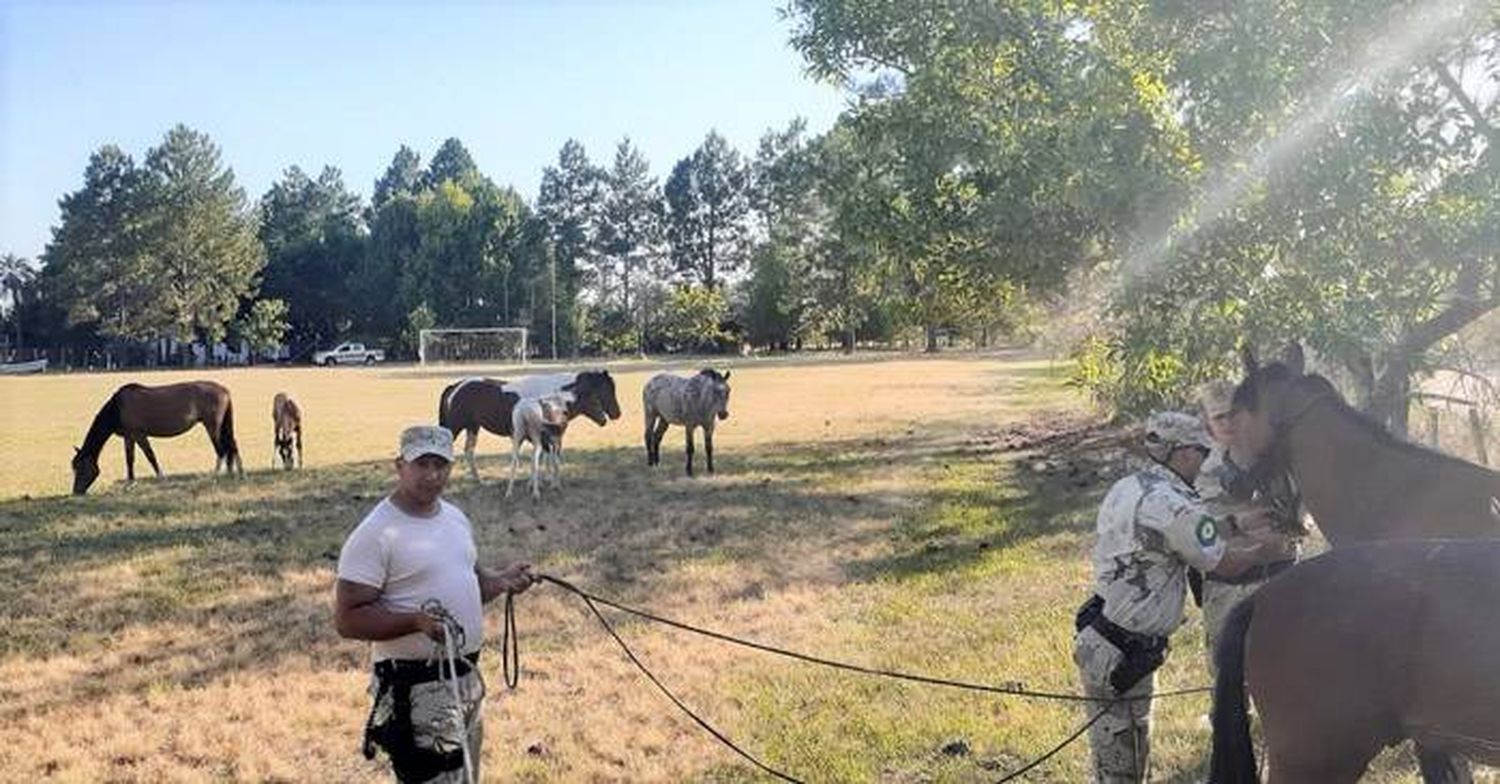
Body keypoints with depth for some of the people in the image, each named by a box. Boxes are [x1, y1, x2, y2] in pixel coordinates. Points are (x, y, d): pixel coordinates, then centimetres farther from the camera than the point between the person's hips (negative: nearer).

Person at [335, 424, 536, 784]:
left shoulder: (456, 518, 9)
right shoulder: (374, 535, -16)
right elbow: (348, 619, -18)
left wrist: (501, 581, 1)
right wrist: (416, 620, -29)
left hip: (467, 676, 9)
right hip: (416, 688, -8)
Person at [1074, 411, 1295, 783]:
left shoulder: (1124, 489, 7)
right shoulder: (1178, 507, -21)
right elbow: (1225, 564, -5)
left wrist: (1245, 538, 16)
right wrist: (1265, 550, 13)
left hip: (1097, 637, 9)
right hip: (1120, 654, -9)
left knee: (1112, 749, 23)